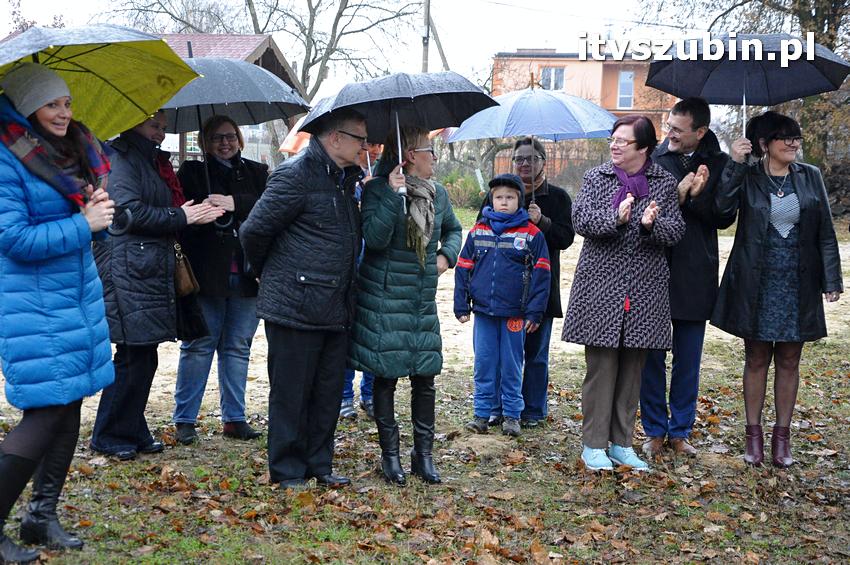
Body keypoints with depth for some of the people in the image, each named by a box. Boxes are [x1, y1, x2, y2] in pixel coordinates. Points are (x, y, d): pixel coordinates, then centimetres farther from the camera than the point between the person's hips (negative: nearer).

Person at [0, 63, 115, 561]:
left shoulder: (77, 152, 11)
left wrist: (100, 207, -4)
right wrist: (84, 223, -16)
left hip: (79, 296, 8)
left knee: (70, 407, 11)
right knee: (46, 413, -7)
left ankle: (43, 515, 24)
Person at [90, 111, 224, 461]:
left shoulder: (152, 162, 23)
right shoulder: (121, 160, -6)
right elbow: (130, 211, -17)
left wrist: (192, 212, 7)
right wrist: (181, 217, -11)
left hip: (152, 271, 10)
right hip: (128, 271, -10)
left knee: (144, 358, 11)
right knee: (133, 357, -7)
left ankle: (133, 432, 20)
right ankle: (108, 436, 5)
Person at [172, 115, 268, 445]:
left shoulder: (257, 173, 13)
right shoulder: (193, 173, 8)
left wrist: (235, 204, -17)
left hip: (246, 276, 3)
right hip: (207, 274, -2)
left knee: (238, 347, 9)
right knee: (199, 345, 0)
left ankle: (234, 418, 18)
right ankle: (184, 419, 8)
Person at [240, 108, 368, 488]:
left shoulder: (345, 179, 13)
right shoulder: (296, 174, -14)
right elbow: (254, 231, -11)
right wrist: (269, 272, 2)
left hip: (335, 310, 8)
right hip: (295, 309, -8)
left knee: (328, 392, 14)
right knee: (292, 393, 4)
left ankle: (319, 464, 27)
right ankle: (288, 471, 16)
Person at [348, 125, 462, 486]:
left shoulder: (437, 194, 8)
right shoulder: (377, 189, -8)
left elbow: (453, 229, 25)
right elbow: (375, 238, -21)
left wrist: (447, 254, 7)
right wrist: (393, 195, -23)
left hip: (424, 301, 5)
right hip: (384, 300, -5)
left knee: (425, 377, 5)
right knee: (386, 377, 4)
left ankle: (423, 454, 17)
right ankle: (390, 453, 16)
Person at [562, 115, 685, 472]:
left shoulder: (665, 183, 7)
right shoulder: (596, 178, 6)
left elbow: (676, 231, 0)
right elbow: (581, 219, -8)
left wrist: (651, 225, -20)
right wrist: (615, 219, -25)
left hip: (645, 290, 2)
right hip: (601, 286, -2)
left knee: (633, 369, 8)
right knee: (600, 366, -1)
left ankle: (622, 443, 20)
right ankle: (594, 444, 9)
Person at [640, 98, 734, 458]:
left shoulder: (718, 164, 1)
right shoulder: (652, 160, -1)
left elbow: (724, 218, -3)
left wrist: (696, 196, -19)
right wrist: (676, 196, -20)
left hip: (695, 275, 1)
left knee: (688, 360, 9)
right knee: (652, 356, 6)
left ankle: (680, 431, 23)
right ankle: (655, 431, 19)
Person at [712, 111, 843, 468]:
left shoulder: (810, 177, 4)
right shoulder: (747, 177, -2)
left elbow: (825, 232, 5)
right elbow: (724, 208, -21)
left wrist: (831, 279, -1)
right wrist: (735, 164, -24)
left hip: (797, 284, 2)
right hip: (756, 283, -2)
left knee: (788, 361, 8)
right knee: (756, 359, 8)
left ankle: (782, 436, 19)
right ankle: (754, 434, 18)